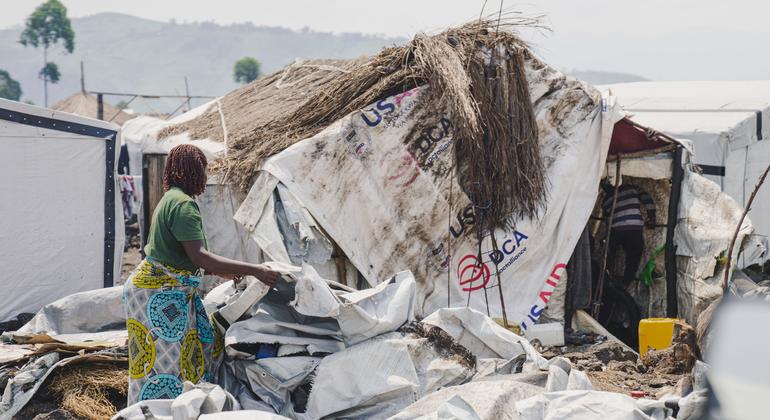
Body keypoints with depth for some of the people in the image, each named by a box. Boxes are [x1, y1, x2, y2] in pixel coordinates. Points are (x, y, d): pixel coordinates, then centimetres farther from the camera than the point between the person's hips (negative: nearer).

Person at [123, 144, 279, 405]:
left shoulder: (171, 200, 14)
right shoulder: (183, 204, -19)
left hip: (172, 293, 10)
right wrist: (254, 270, -27)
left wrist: (222, 272, 23)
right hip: (159, 296, -10)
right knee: (163, 366, -7)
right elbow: (199, 256, -28)